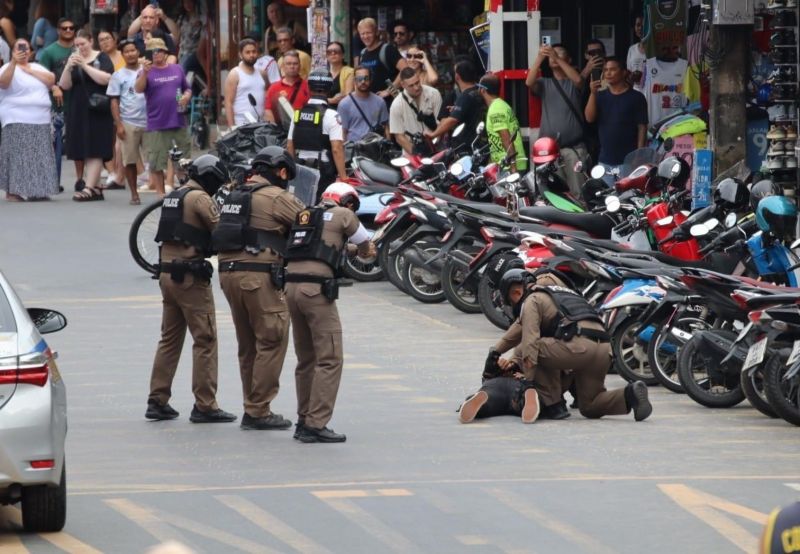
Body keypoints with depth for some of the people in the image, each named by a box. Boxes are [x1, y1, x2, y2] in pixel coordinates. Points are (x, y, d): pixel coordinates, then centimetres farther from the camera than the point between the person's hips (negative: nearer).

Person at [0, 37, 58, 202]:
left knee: (39, 157, 4)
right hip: (17, 121, -6)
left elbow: (51, 80, 3)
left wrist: (29, 71, -2)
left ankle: (37, 190, 8)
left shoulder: (37, 68, 17)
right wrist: (14, 62, -33)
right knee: (17, 156, -11)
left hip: (41, 121, 6)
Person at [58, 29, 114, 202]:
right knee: (85, 151, 5)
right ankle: (96, 188, 11)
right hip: (78, 111, 6)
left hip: (97, 111, -6)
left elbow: (106, 79, -16)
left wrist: (85, 65, -18)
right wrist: (68, 67, -12)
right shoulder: (74, 60, 13)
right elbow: (64, 85, 6)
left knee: (94, 151, -11)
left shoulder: (102, 58, -1)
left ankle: (89, 188, -17)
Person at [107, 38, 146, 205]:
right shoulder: (118, 76, 5)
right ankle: (134, 194, 9)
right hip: (128, 123, -1)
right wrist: (118, 124, -5)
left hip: (148, 122, 1)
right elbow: (114, 102, 3)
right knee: (129, 161, 1)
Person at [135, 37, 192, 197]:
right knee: (156, 163, -2)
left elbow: (187, 89, 22)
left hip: (178, 122, 4)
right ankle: (161, 194, 6)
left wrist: (186, 96, -2)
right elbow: (138, 89, -18)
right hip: (157, 126, -4)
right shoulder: (147, 72, 0)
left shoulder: (177, 69, 13)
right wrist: (144, 73, -34)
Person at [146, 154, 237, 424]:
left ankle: (157, 400, 14)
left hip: (167, 273, 9)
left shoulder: (172, 197, 16)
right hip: (191, 276, -9)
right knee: (205, 340, -5)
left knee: (169, 338, 14)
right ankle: (204, 406, -6)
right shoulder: (200, 198, -11)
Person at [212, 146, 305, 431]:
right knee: (272, 342, -3)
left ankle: (252, 408, 19)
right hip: (259, 276, -8)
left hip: (228, 273, 8)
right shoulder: (277, 198, -6)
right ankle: (259, 411, -4)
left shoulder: (235, 196, 19)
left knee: (248, 345, 15)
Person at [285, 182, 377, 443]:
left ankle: (304, 421, 20)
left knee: (306, 360, 17)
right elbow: (366, 246, 18)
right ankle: (316, 424, -10)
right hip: (317, 288, -7)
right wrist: (366, 250, 41)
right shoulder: (342, 215, 6)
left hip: (291, 286, 7)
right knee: (330, 360, -4)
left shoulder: (304, 216, 22)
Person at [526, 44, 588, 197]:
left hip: (574, 148, -2)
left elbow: (578, 80, -14)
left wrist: (557, 58, -19)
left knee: (578, 191, -8)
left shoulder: (572, 83, 9)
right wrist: (539, 58, -18)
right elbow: (529, 82, -5)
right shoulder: (545, 83, 15)